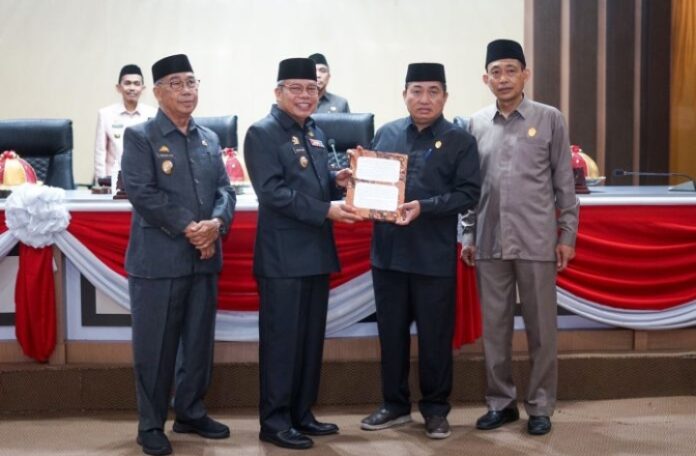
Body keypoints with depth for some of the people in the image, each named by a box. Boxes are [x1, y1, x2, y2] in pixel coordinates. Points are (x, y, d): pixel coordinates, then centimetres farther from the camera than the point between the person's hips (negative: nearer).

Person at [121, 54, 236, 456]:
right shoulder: (139, 137, -4)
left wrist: (216, 223, -12)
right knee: (155, 346, 1)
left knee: (200, 342, 13)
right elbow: (142, 193, -14)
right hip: (158, 259, -5)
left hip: (204, 257, 6)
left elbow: (225, 190, 9)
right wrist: (188, 228, -17)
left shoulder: (210, 139, 13)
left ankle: (191, 413, 28)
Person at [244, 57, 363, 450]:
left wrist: (337, 181, -1)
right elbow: (273, 192, -19)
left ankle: (302, 413, 24)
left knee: (312, 338, 13)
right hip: (284, 256, -8)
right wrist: (326, 209, -23)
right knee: (282, 339, -1)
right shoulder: (262, 133, -9)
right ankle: (275, 421, 8)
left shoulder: (316, 134, 15)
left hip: (317, 252, 8)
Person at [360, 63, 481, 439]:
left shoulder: (460, 141, 0)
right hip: (388, 252, 3)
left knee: (435, 335, 6)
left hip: (434, 256, -3)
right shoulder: (386, 134, 10)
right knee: (391, 332, 12)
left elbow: (468, 194, -8)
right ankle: (395, 404, 26)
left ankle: (435, 408, 21)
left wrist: (424, 207, -20)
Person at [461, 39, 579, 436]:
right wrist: (467, 236, 7)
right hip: (489, 243, 2)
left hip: (537, 242, -2)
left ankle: (541, 407, 16)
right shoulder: (476, 125, 6)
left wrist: (568, 235, 0)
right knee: (495, 327, 8)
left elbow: (564, 182, 2)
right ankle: (501, 402, 21)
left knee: (541, 328, 4)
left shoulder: (550, 120, 1)